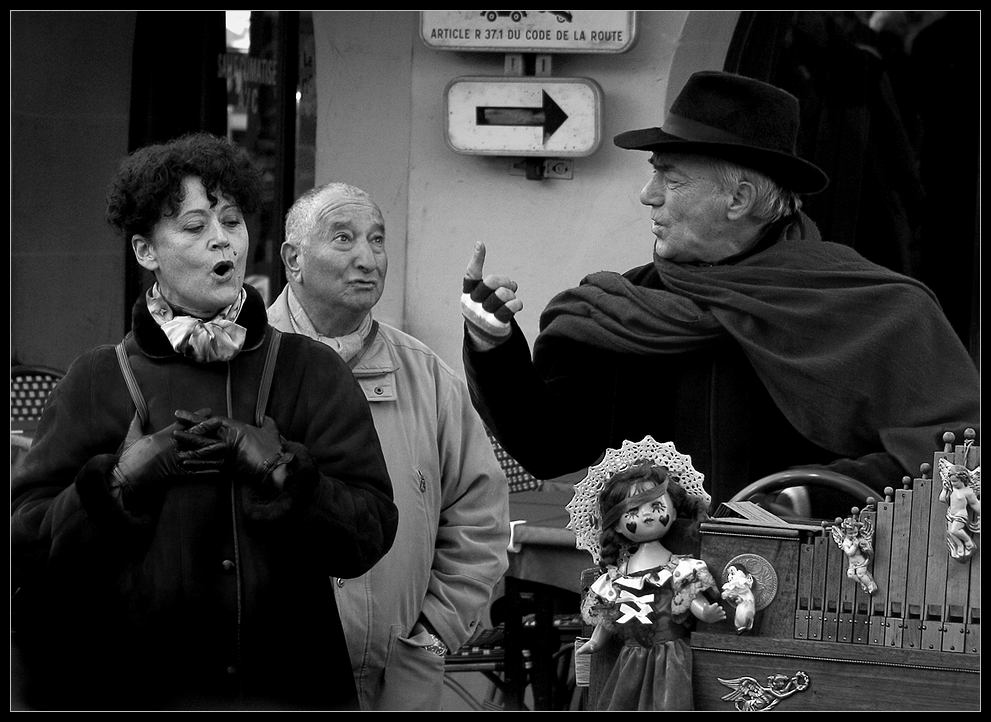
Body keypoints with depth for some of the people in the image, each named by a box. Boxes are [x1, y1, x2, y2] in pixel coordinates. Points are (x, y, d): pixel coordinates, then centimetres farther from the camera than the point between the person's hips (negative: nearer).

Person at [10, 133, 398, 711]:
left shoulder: (311, 371, 4)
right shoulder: (98, 380, 2)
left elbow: (372, 533, -5)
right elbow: (25, 545, -4)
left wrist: (285, 474, -19)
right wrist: (119, 480, -16)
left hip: (293, 682, 1)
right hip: (136, 684, -1)